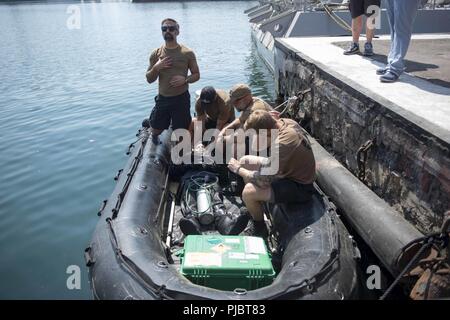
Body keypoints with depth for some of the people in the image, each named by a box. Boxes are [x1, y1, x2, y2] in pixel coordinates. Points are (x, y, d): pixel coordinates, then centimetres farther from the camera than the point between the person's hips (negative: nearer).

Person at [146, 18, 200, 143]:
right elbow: (149, 79, 3)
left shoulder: (187, 53, -5)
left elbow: (197, 75, 3)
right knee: (156, 129, 13)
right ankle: (154, 137, 50)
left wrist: (185, 79, -17)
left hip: (181, 98, -2)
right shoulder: (156, 53, 1)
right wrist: (156, 68, -16)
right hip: (162, 98, 2)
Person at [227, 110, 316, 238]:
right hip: (292, 169, 10)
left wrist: (238, 169, -16)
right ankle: (251, 209, 27)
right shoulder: (286, 122, -9)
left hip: (300, 188, -9)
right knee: (245, 161, 9)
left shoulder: (282, 144, -35)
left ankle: (259, 230, 5)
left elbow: (263, 181, -30)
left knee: (249, 191, -27)